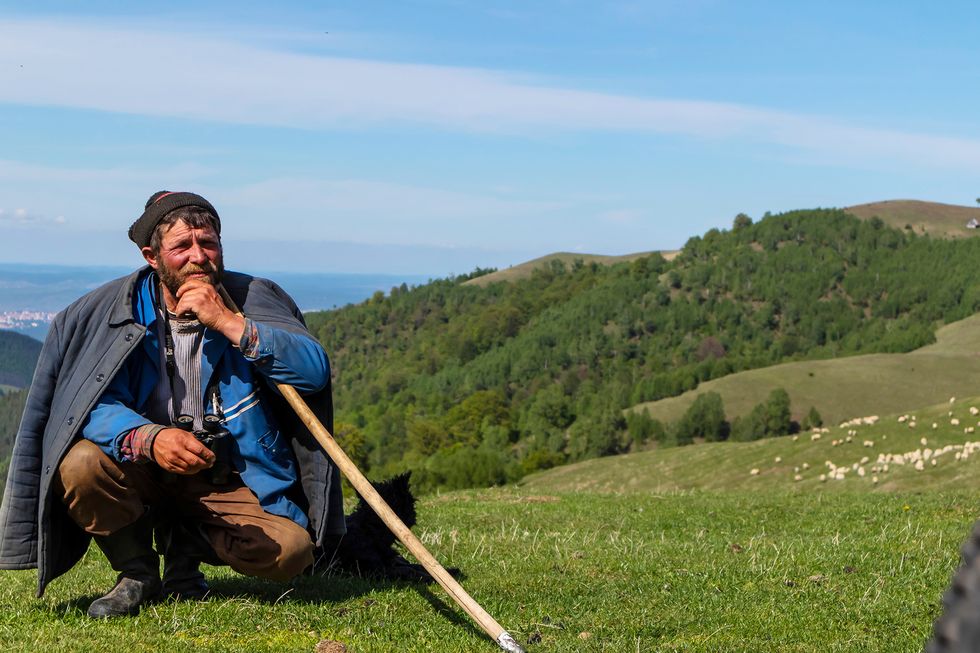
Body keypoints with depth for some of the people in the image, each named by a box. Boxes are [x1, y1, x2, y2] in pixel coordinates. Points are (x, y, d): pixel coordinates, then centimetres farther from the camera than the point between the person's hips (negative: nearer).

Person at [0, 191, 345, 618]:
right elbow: (96, 403, -17)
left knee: (290, 552, -23)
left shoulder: (253, 300, -7)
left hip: (231, 479, 1)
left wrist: (229, 323, -28)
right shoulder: (112, 310, -8)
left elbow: (315, 371, -20)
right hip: (143, 467, 0)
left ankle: (185, 541, 10)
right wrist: (149, 438, -38)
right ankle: (137, 573, -2)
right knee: (80, 464, -31)